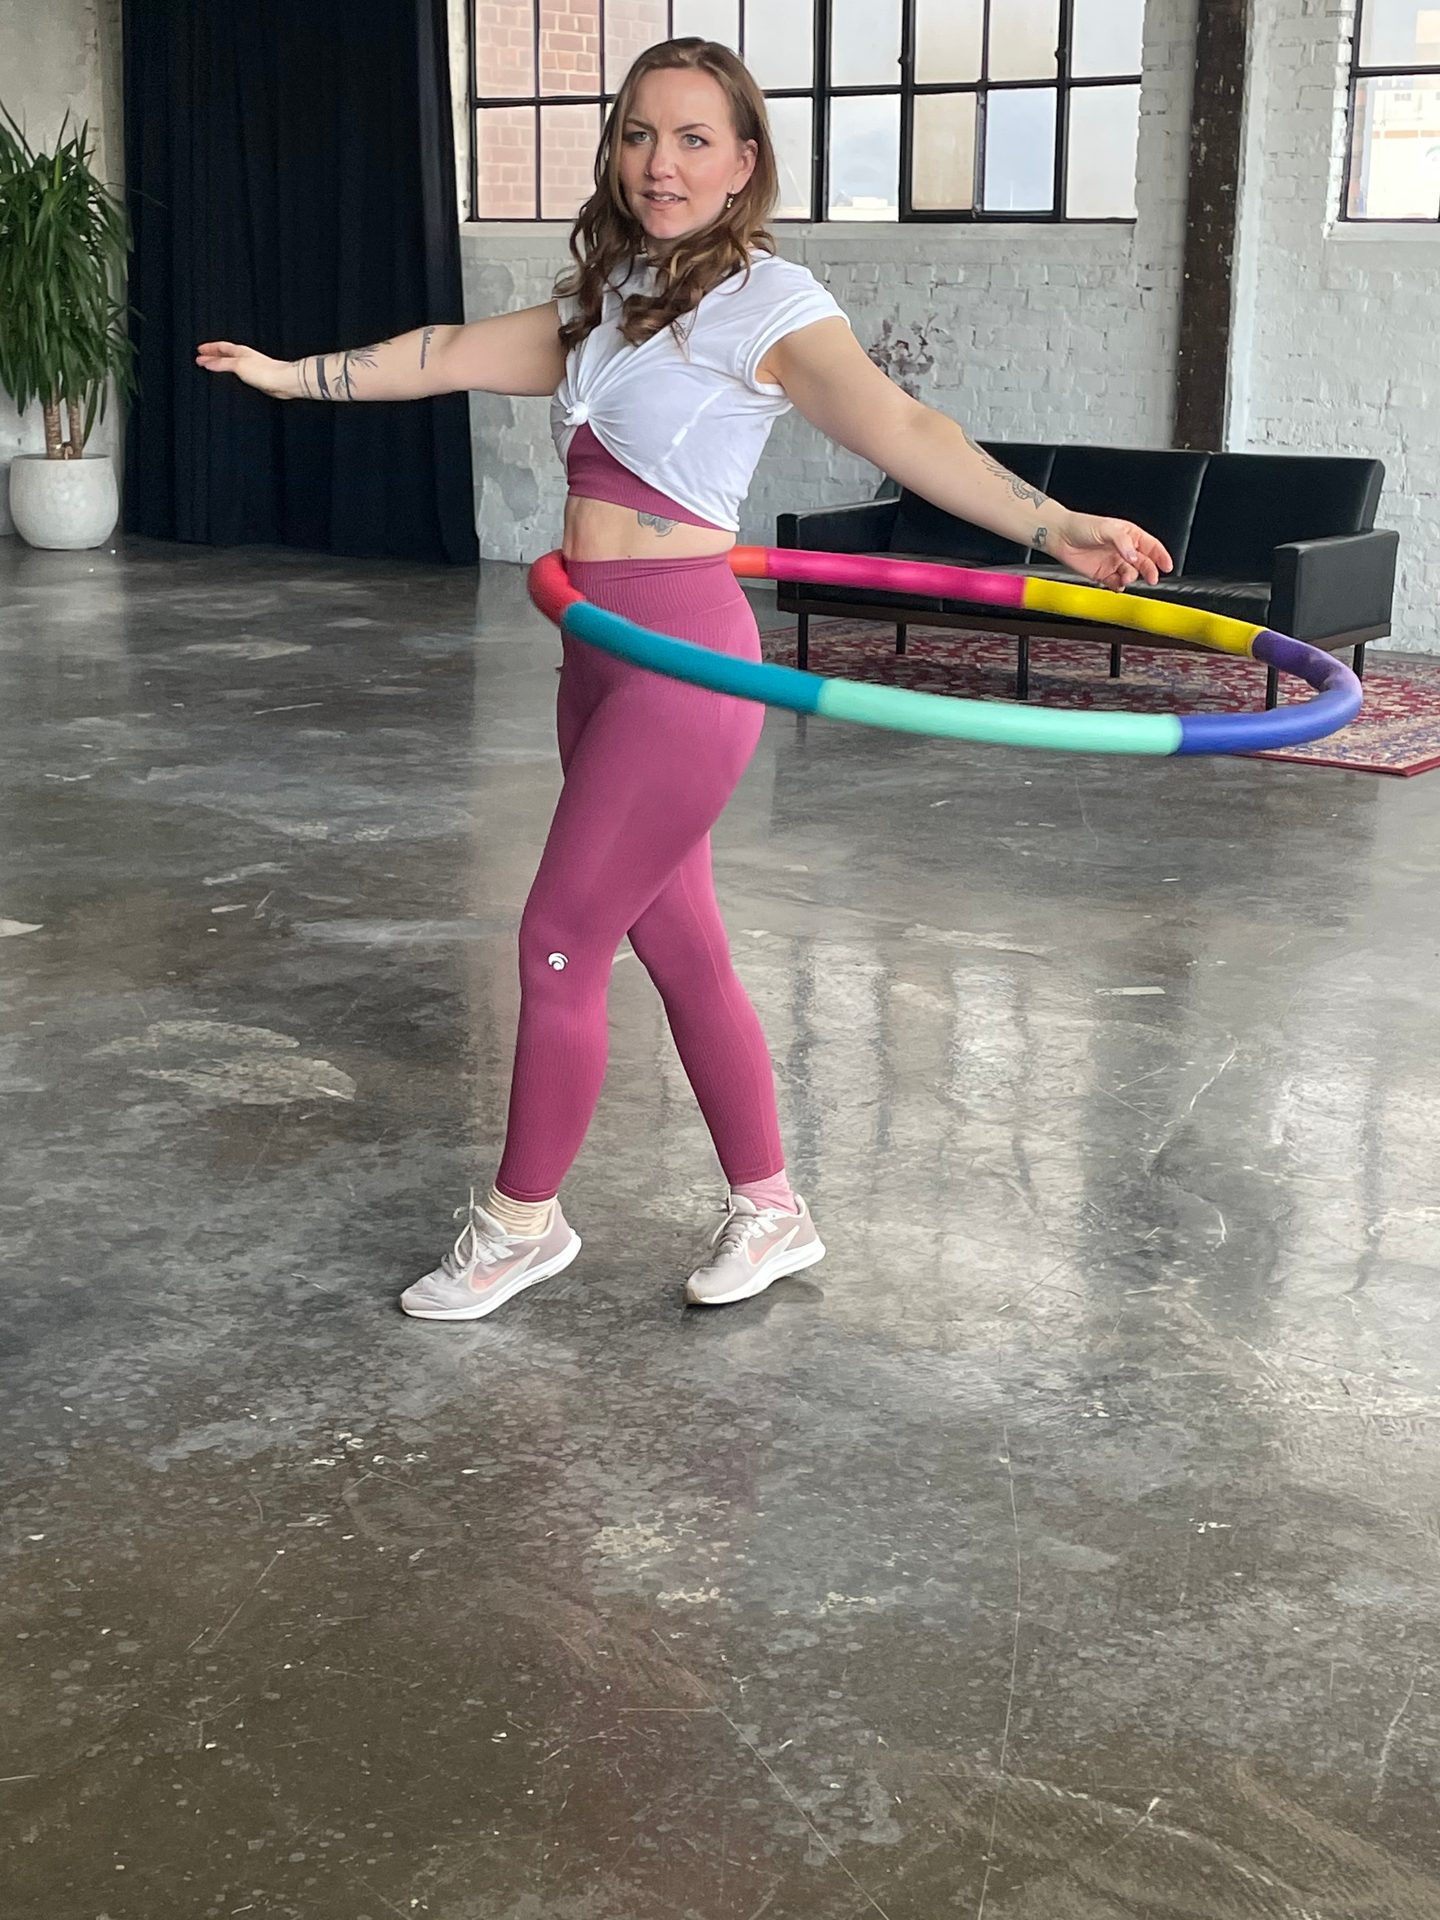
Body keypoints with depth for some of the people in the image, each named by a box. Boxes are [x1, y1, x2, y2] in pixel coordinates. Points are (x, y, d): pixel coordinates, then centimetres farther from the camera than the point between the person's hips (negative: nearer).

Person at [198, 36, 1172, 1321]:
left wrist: (1054, 527, -35)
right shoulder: (607, 299, 14)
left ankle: (523, 1224, 18)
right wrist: (297, 376, 27)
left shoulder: (766, 301, -10)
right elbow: (461, 355, 22)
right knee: (677, 944, 13)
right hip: (598, 649, 8)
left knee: (561, 940, -1)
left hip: (681, 653, -8)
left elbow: (900, 427, -22)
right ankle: (770, 1212, 26)